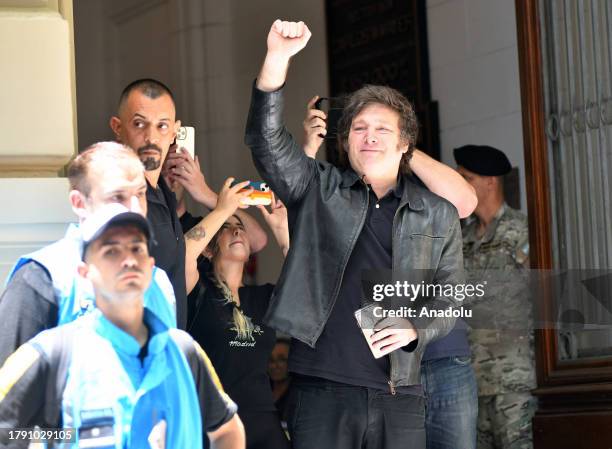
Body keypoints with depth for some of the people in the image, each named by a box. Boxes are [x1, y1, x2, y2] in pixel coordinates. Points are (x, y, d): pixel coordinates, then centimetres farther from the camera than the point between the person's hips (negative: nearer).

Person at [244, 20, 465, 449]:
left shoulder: (438, 215, 12)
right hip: (322, 386, -1)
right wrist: (277, 59, -18)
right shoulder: (318, 190, 9)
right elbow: (267, 139, -5)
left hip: (400, 393, 2)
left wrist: (415, 329, -8)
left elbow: (451, 297, 14)